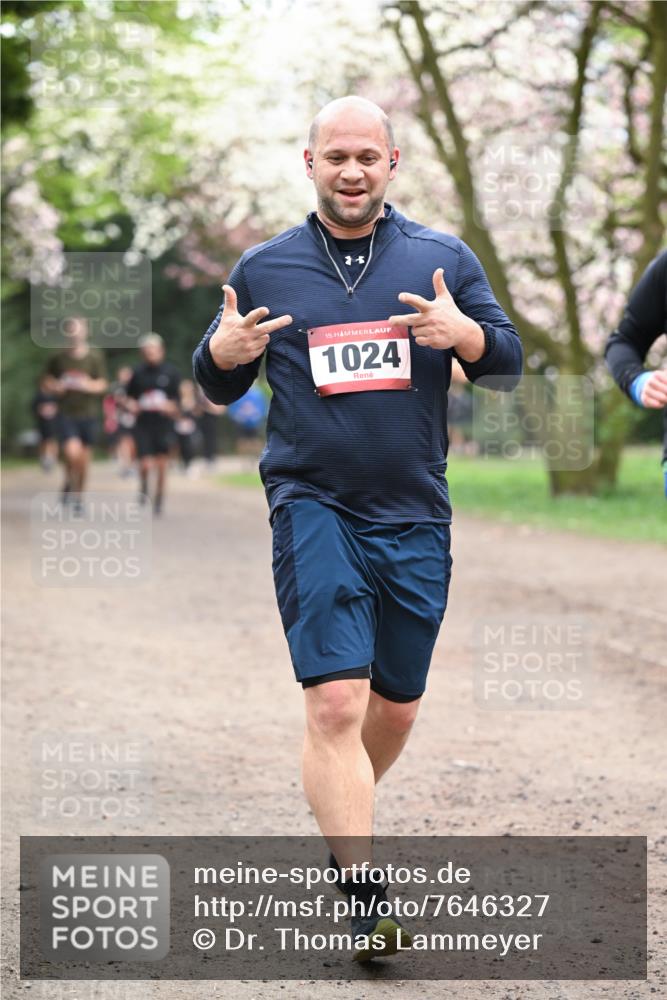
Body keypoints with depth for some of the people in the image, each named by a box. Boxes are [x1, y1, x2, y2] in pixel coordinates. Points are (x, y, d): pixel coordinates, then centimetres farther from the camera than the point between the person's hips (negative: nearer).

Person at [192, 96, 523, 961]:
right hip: (313, 509, -2)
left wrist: (466, 333, -16)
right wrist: (222, 353, -10)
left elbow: (509, 365, 6)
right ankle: (364, 897, -14)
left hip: (416, 519, 2)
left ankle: (342, 822, 41)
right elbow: (219, 387, 13)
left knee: (395, 707, 13)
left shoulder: (444, 259, 6)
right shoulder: (264, 269, 6)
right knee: (336, 703, -16)